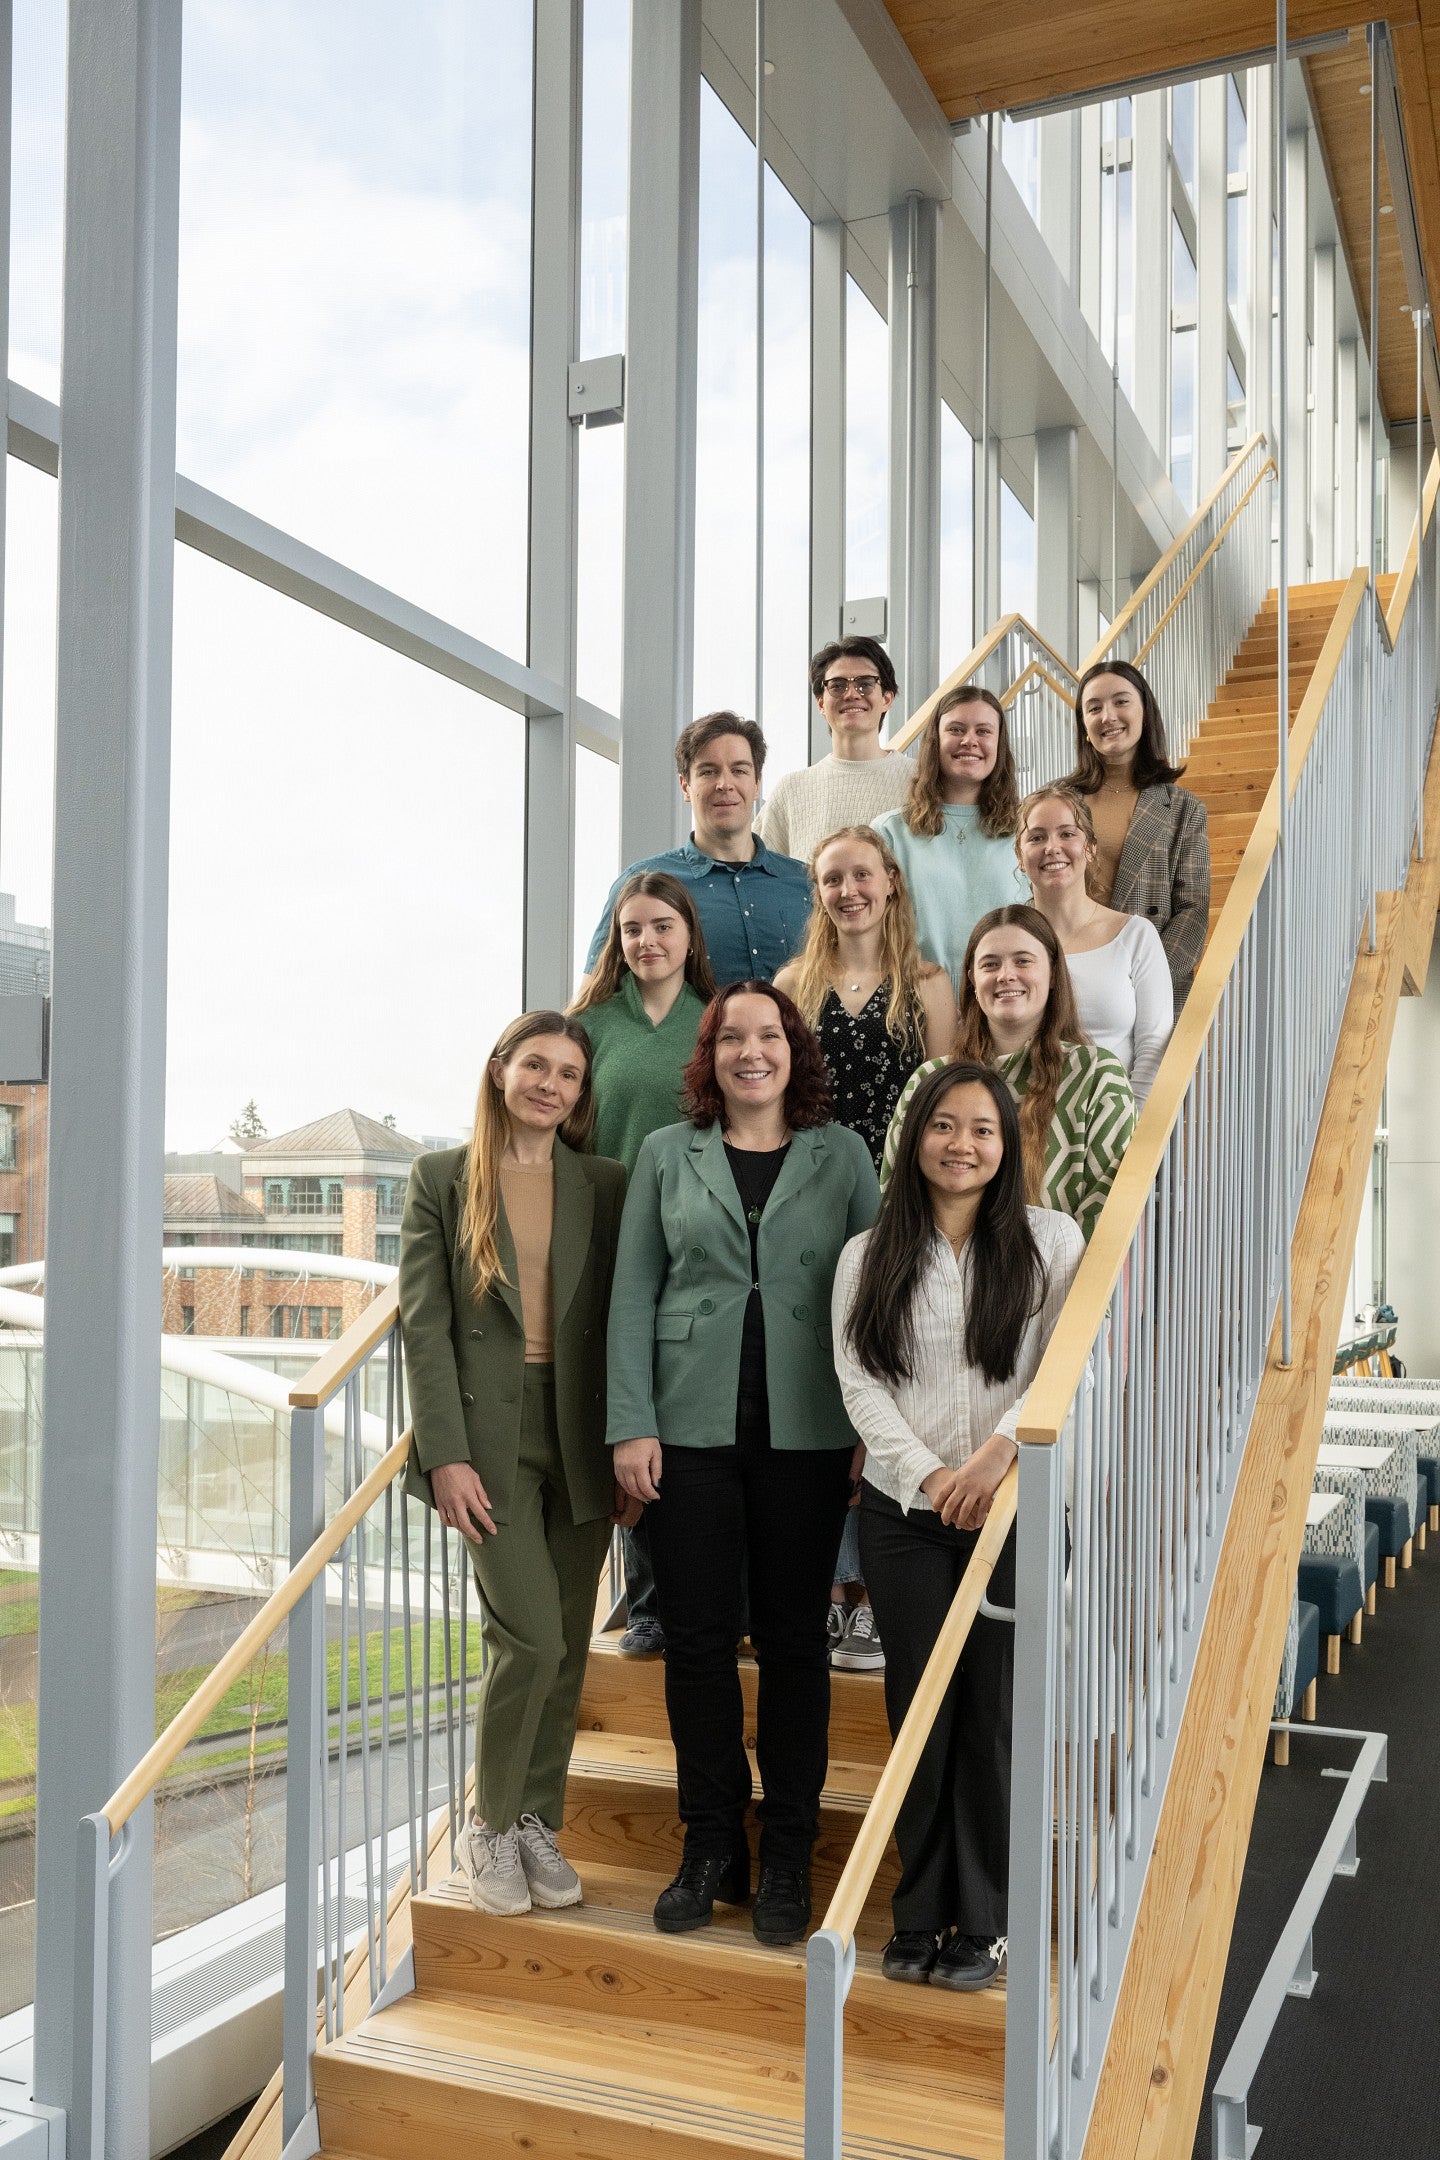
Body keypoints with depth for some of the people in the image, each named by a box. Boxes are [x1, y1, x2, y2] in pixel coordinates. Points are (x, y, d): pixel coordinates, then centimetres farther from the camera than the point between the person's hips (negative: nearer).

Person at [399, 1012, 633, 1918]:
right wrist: (445, 1453, -10)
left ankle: (539, 1823, 26)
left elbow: (623, 1322, 7)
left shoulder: (605, 1186, 7)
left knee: (567, 1648, 8)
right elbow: (424, 1321, -3)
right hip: (490, 1434, -3)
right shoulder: (443, 1178, 2)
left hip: (580, 1438, 3)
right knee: (531, 1637, -10)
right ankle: (491, 1826, 12)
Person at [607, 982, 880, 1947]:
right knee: (697, 1635, 5)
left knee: (794, 1639, 7)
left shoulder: (842, 1154, 6)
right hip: (692, 1426, 1)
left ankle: (787, 1855, 20)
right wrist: (631, 1424, -3)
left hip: (806, 1432, 0)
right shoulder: (668, 1154, 7)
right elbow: (633, 1294, 5)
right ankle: (711, 1843, 21)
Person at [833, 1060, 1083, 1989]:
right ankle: (920, 1915, 19)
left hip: (1015, 1505, -1)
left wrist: (1001, 1447, -19)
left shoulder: (1050, 1240, 3)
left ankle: (981, 1923, 15)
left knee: (994, 1709, 2)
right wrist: (925, 1473, -12)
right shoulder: (870, 1255, 7)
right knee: (918, 1708, 7)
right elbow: (859, 1381, 1)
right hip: (904, 1509, 2)